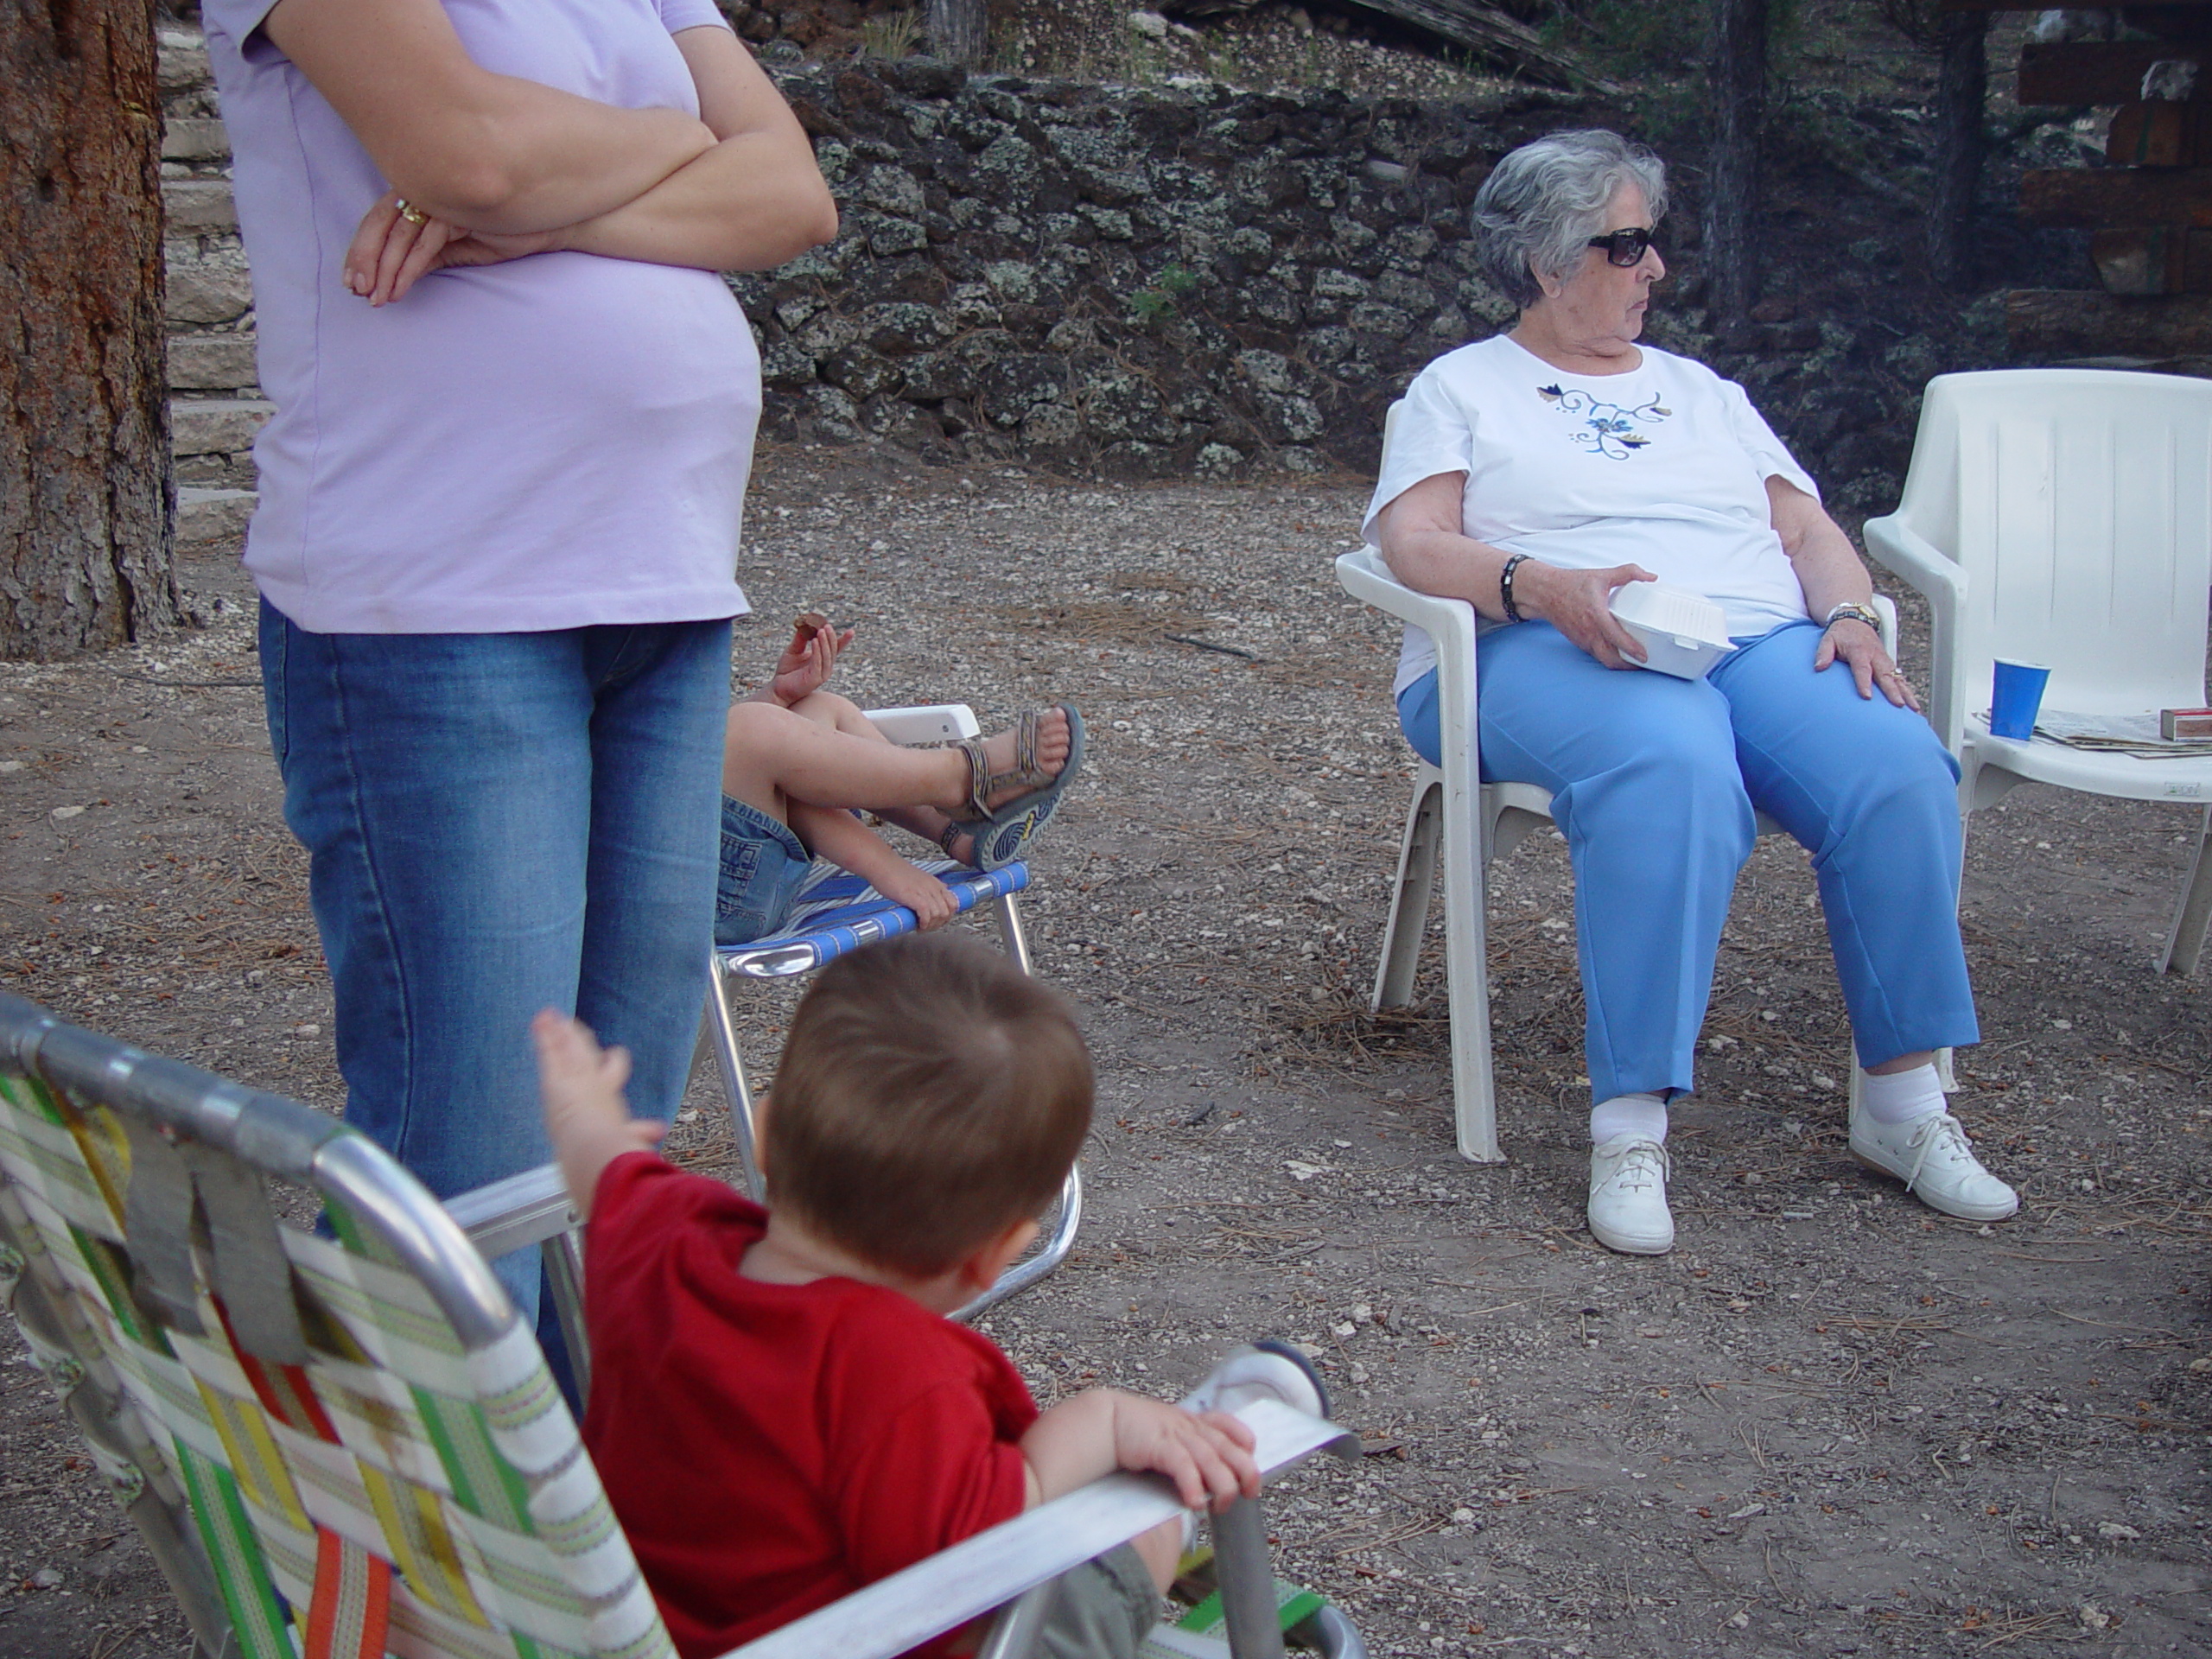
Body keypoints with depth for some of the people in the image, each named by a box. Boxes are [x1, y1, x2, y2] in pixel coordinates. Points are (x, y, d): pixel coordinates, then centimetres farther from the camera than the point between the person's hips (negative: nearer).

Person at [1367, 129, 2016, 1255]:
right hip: (1552, 652, -4)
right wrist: (1546, 586, -19)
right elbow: (1414, 542, 0)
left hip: (1760, 641, 4)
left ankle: (1903, 1102, -17)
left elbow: (1810, 531, 22)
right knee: (1672, 773, -40)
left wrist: (1849, 614, -1)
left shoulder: (1699, 390, 30)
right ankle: (1629, 1127, -37)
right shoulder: (1464, 387, 17)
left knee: (1897, 768, -28)